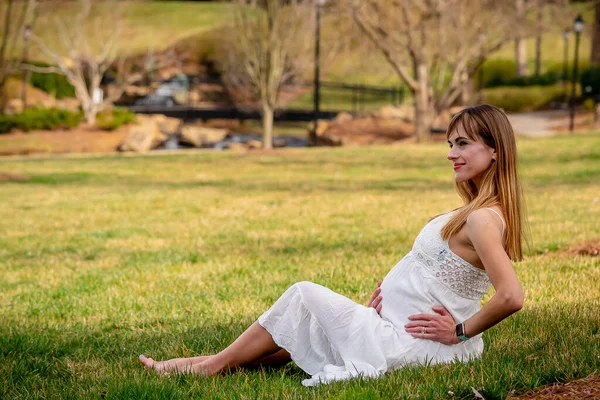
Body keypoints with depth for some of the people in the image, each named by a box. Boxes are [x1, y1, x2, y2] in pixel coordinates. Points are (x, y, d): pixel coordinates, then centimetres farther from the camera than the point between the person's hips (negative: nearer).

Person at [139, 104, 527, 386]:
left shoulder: (481, 219, -22)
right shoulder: (482, 210, 8)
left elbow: (512, 297, -33)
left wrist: (461, 331, -18)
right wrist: (390, 289, 5)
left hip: (407, 345, -9)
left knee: (305, 295, 2)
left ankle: (215, 365, 14)